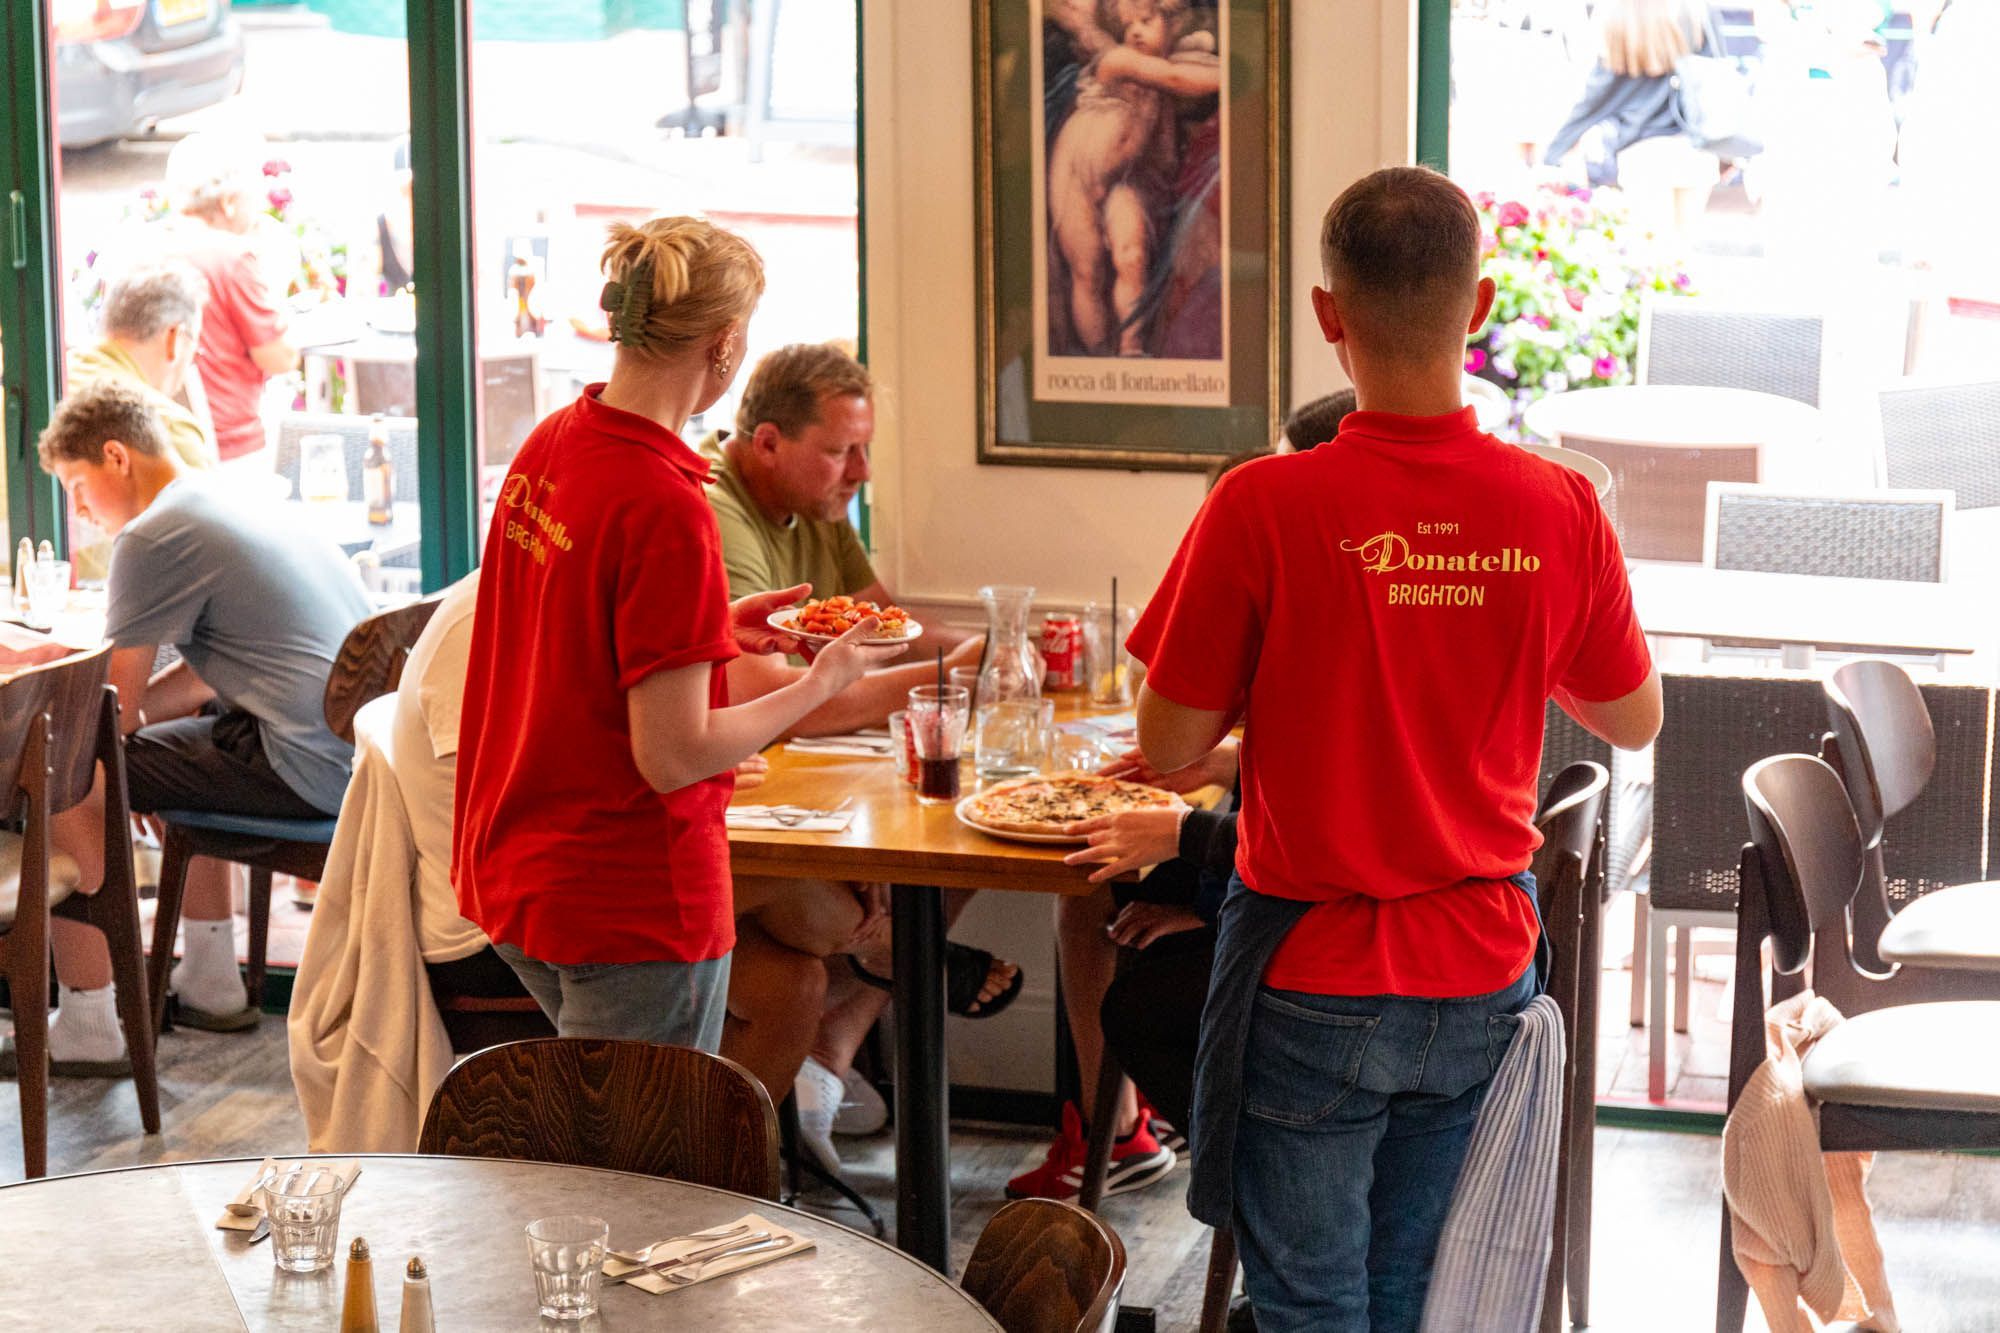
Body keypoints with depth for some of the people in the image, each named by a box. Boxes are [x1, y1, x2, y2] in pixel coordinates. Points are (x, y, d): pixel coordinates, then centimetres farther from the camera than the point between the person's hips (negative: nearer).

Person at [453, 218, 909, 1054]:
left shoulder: (548, 444, 2)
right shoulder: (664, 508, -24)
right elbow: (673, 755, -22)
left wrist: (713, 628, 14)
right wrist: (822, 681, -9)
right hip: (629, 905, -9)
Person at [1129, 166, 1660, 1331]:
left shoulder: (1266, 508, -17)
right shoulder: (1561, 510, -8)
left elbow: (1169, 748, -9)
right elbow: (1636, 720, 8)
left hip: (1314, 982, -3)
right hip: (1482, 969, 3)